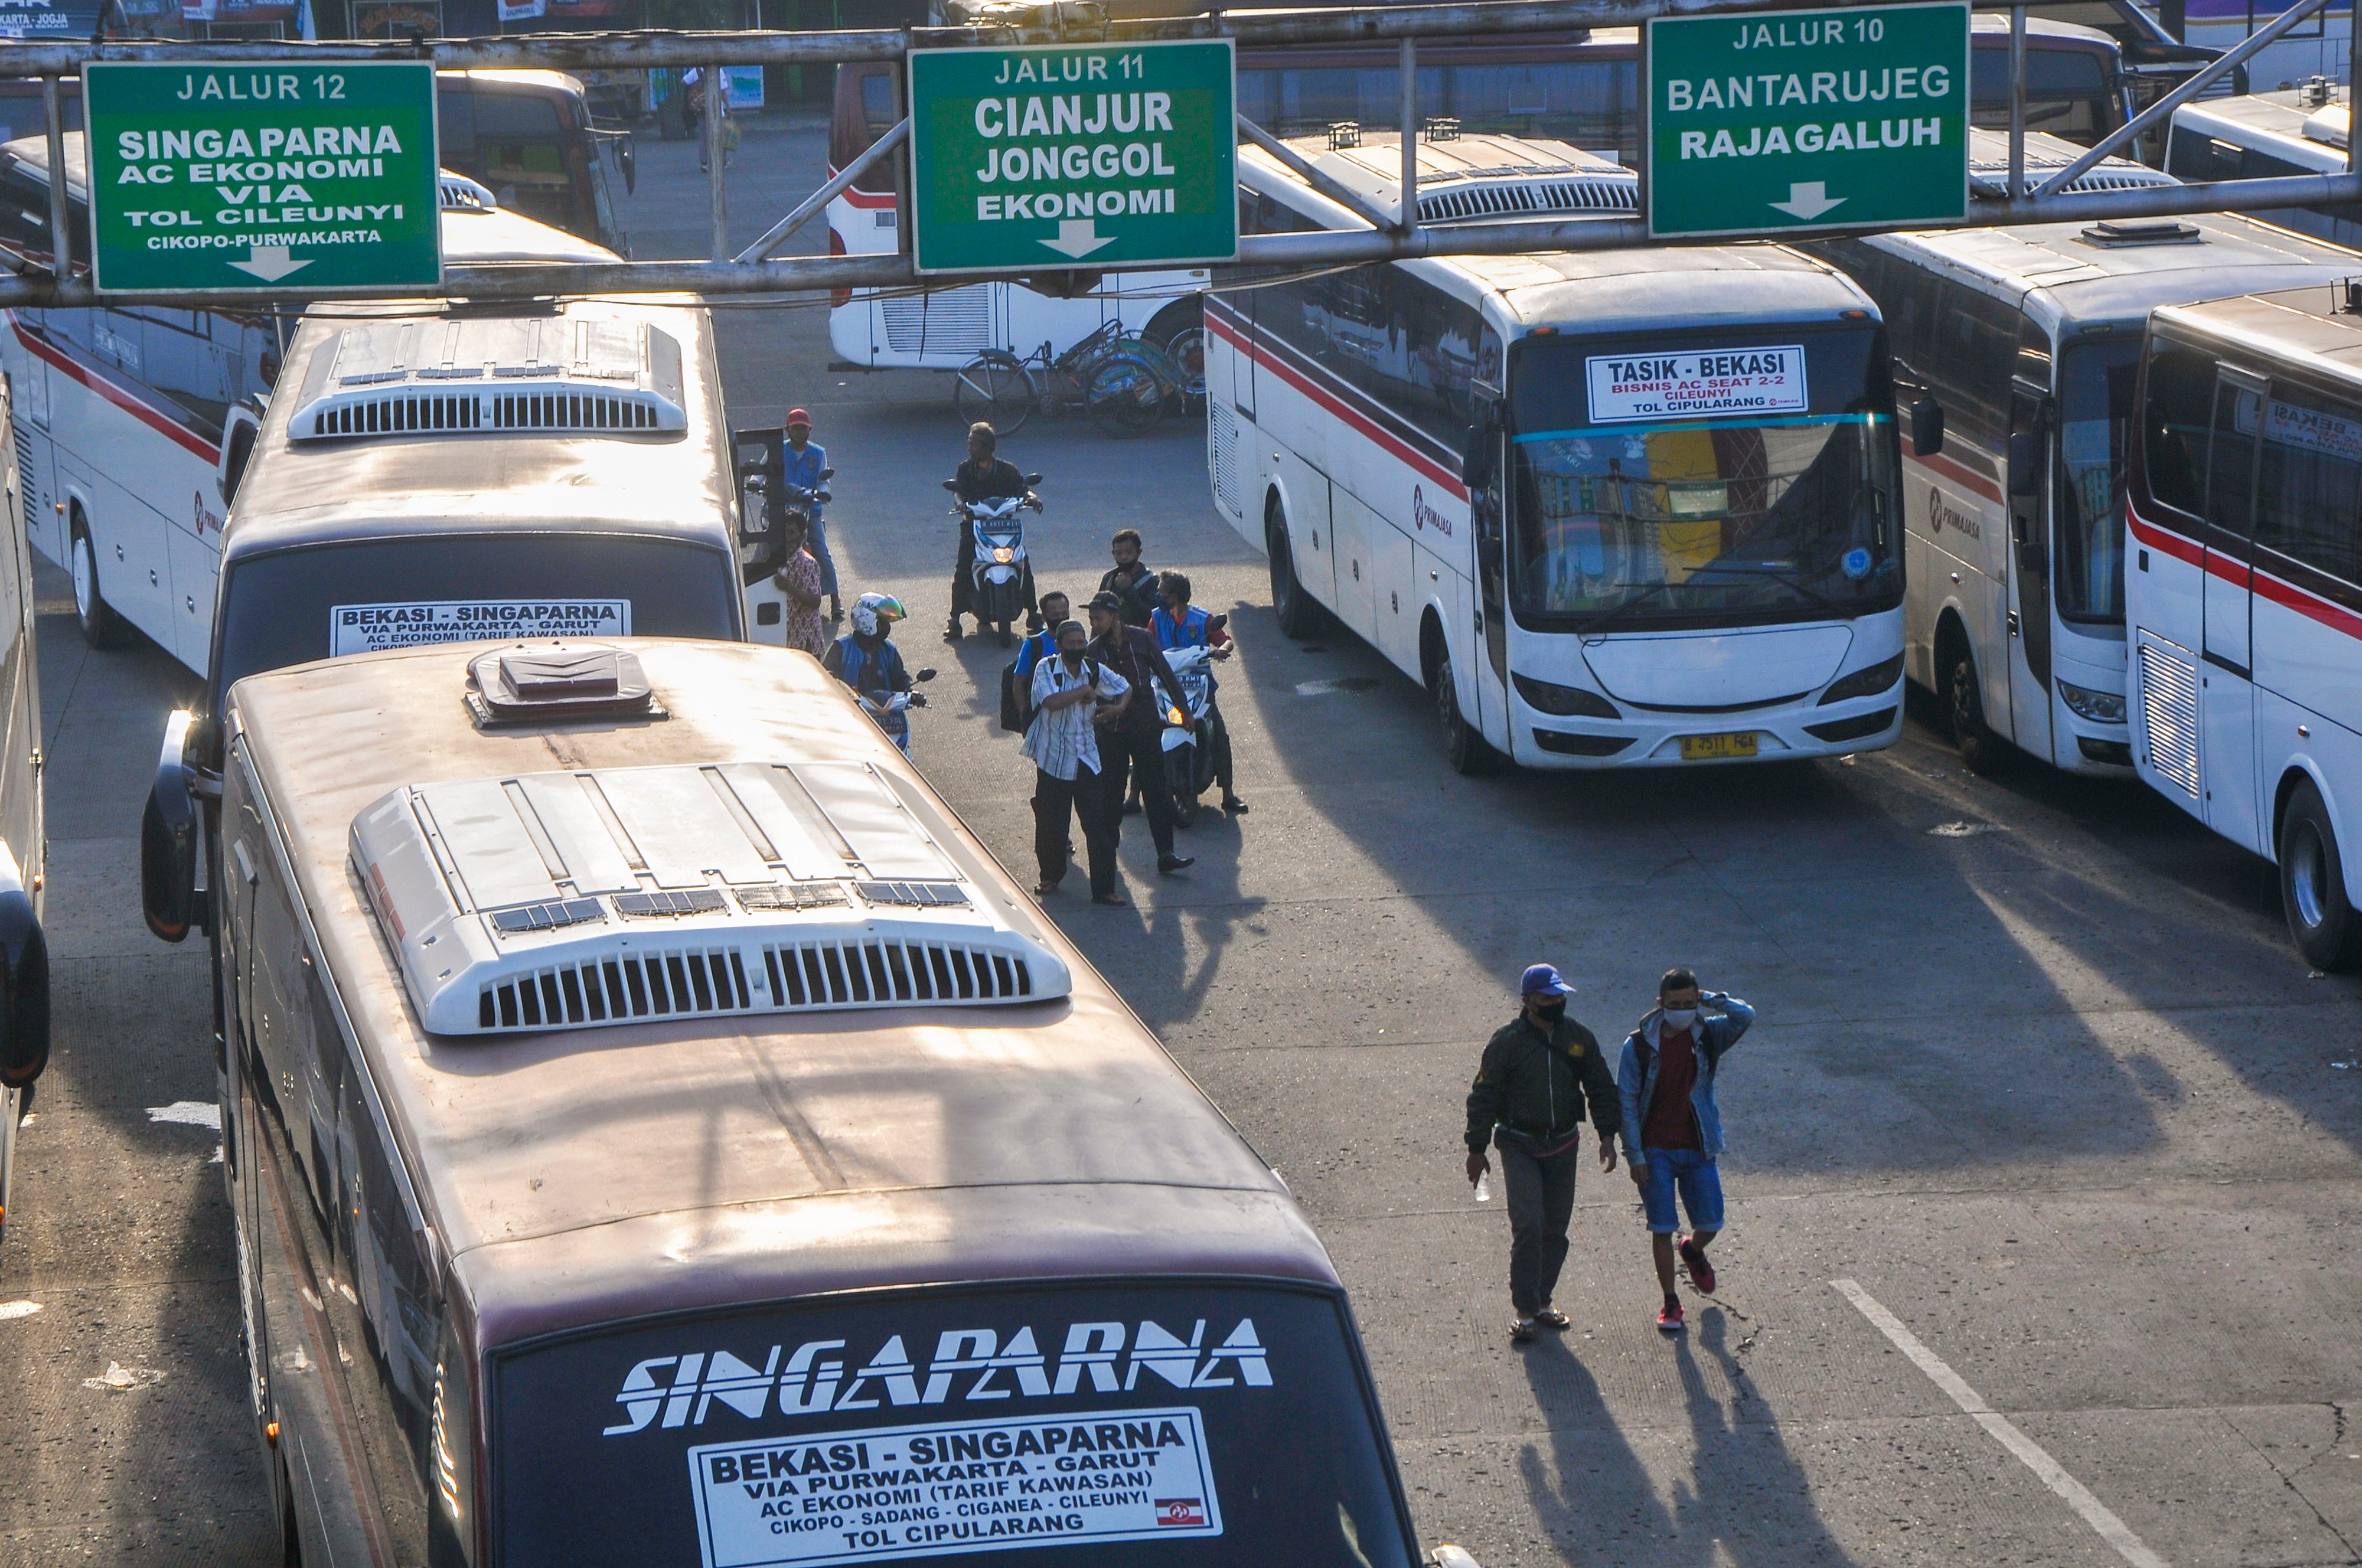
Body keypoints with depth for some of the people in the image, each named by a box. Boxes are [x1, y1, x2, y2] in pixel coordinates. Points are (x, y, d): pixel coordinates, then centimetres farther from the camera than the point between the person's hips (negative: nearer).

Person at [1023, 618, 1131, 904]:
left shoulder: (1095, 670, 2)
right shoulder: (1046, 669, -10)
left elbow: (1125, 688, 18)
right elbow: (1051, 702, -27)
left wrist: (1119, 707, -3)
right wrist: (1085, 691, -17)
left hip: (1086, 759, 3)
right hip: (1053, 758, -2)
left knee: (1098, 826, -3)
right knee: (1051, 823, 7)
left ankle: (1104, 889, 1)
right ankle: (1051, 877, 30)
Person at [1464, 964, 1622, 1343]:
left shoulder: (1578, 1038, 3)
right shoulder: (1507, 1041, -9)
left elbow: (1601, 1089, 12)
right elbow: (1484, 1096, -5)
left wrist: (1608, 1136, 2)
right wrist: (1477, 1149, -6)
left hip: (1563, 1147, 4)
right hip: (1520, 1147, -4)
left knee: (1556, 1230, 8)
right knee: (1528, 1226, -15)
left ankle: (1541, 1302, 23)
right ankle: (1525, 1311, -8)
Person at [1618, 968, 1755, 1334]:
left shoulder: (1707, 1037, -2)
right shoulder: (1640, 1046, -8)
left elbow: (1745, 1016, -20)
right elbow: (1627, 1103, -6)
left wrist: (1710, 999, -12)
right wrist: (1635, 1156, -10)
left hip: (1698, 1149, 2)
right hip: (1656, 1151, -2)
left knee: (1711, 1224, 5)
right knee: (1662, 1229, -1)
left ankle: (1693, 1251, 41)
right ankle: (1670, 1302, 14)